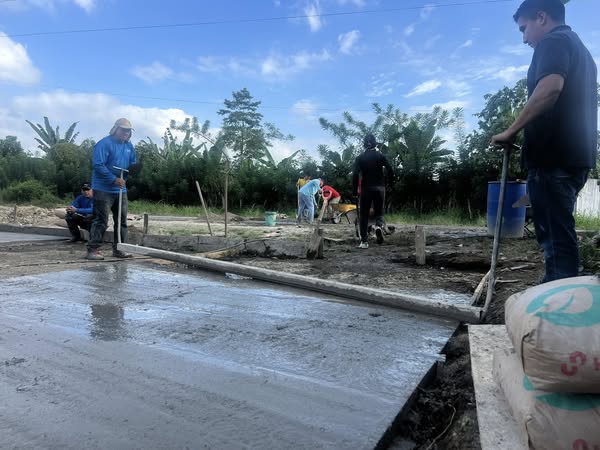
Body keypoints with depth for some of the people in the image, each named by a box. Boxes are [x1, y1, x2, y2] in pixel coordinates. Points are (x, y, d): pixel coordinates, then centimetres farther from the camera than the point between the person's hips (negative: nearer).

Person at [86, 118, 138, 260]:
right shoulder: (104, 144, -12)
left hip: (121, 190, 8)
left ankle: (118, 249, 18)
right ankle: (93, 249, -2)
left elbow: (133, 165, 18)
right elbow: (98, 165, -19)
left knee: (122, 220, 10)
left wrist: (126, 178, -3)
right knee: (101, 220, -7)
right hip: (103, 189, -7)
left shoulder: (129, 146, 11)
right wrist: (114, 179, -22)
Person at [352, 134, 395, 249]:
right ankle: (379, 225, -20)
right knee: (379, 212, 14)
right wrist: (389, 183, 9)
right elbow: (390, 170, -5)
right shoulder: (381, 156, 3)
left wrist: (354, 190, -4)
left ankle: (364, 241, 1)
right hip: (379, 187, 1)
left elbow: (355, 174, -8)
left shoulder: (360, 157, 1)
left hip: (366, 188, -1)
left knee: (364, 214, 7)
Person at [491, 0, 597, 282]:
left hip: (553, 156, -10)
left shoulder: (552, 42, -4)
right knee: (560, 232, 14)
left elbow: (551, 88, -24)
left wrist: (512, 131, -20)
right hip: (575, 154, 10)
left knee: (554, 235, -8)